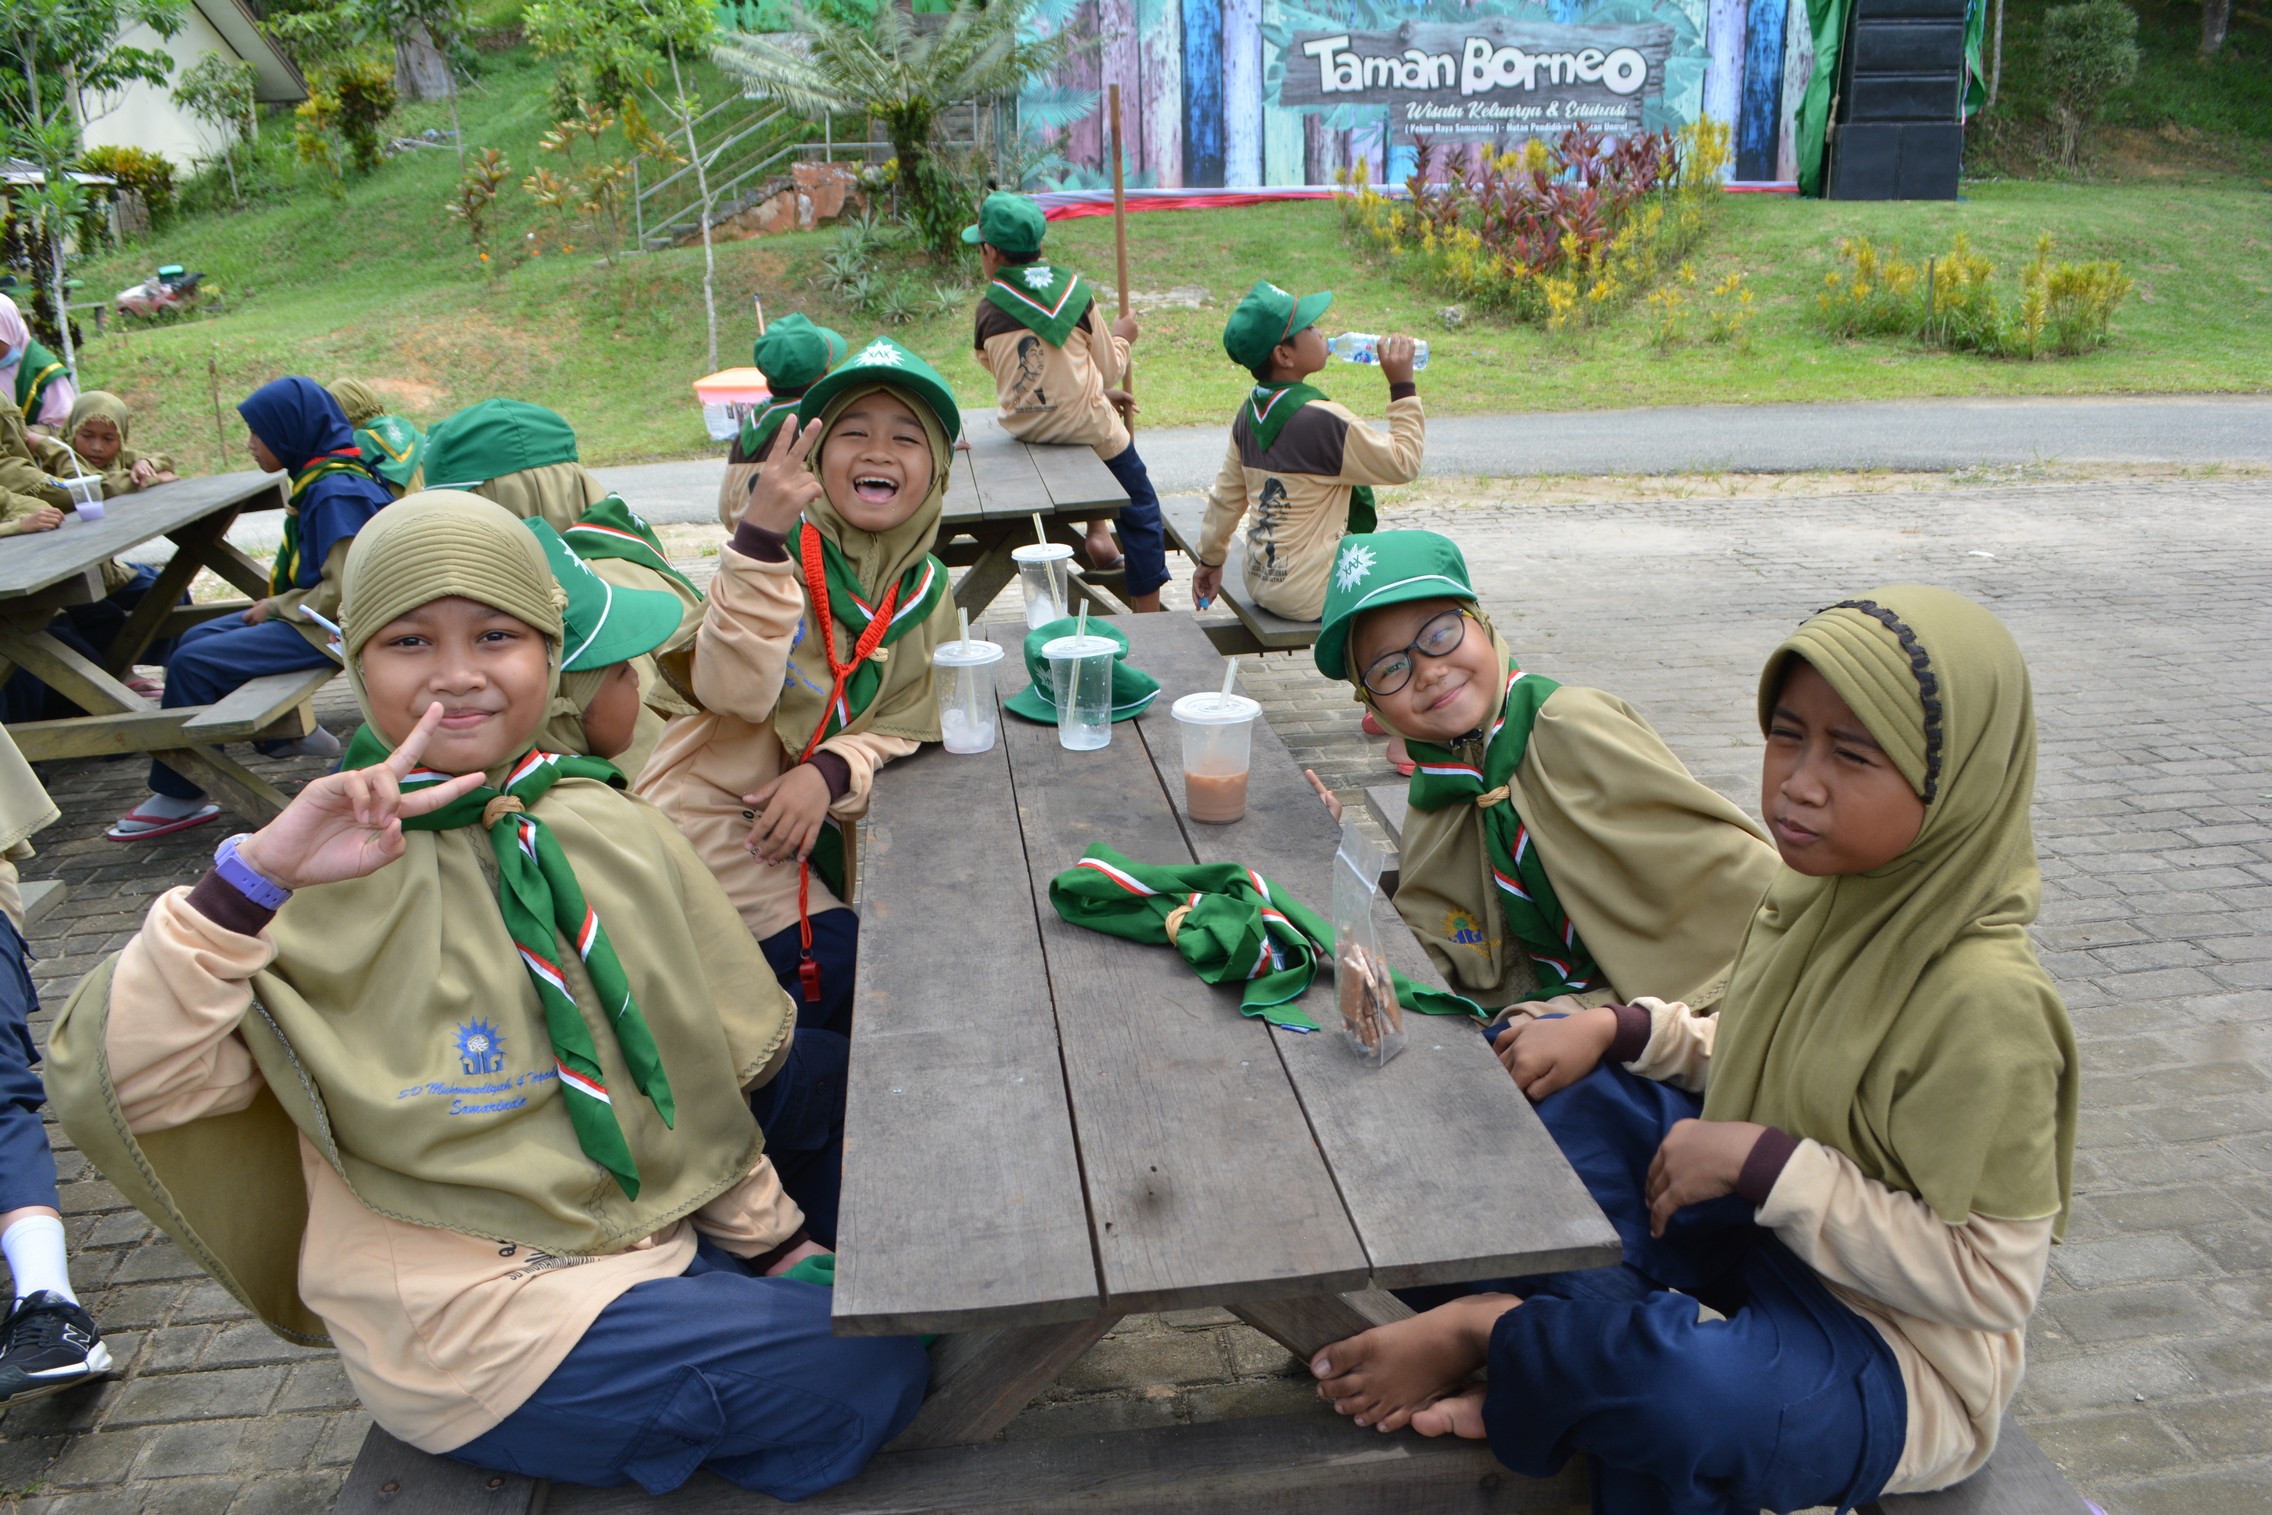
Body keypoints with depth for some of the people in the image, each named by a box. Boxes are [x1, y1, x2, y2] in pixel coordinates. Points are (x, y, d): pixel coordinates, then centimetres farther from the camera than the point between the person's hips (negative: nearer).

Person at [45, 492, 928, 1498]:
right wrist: (255, 878, -35)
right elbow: (105, 1087, -25)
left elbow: (698, 1071, 9)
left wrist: (777, 1246, 12)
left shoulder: (610, 830, 0)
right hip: (476, 1328, -6)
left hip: (655, 1246, 6)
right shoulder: (330, 881, -14)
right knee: (876, 1373, -7)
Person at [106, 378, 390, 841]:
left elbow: (342, 593, -26)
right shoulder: (320, 480, 9)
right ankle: (288, 733, 21)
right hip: (309, 614, 11)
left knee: (193, 664, -14)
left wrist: (275, 608, -13)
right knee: (197, 639, 17)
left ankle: (180, 796, -1)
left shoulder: (337, 493, -22)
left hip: (328, 629, -11)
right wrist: (275, 605, 9)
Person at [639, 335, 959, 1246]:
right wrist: (760, 537, -37)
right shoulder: (786, 551, -12)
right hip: (715, 825, -6)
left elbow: (901, 730, 2)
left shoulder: (925, 597, 5)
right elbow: (734, 692, -27)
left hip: (807, 837, 6)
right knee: (850, 974, -13)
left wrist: (831, 772, -19)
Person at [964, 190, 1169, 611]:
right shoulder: (1074, 290, -5)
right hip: (1086, 425, -3)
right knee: (1141, 510, 12)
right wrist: (1121, 340, 22)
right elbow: (1108, 371, -1)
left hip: (1024, 428, 3)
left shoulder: (988, 310, -3)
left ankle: (1097, 530, 28)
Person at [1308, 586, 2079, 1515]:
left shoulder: (1985, 1001, -28)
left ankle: (1485, 1334, -12)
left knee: (1690, 1406, -40)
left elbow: (1988, 1279, -24)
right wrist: (1622, 1031, -4)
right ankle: (1581, 1350, -13)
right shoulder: (1818, 897, -4)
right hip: (1756, 1229, 8)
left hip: (1889, 1349, -8)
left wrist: (1763, 1162, -27)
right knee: (1550, 1075, -2)